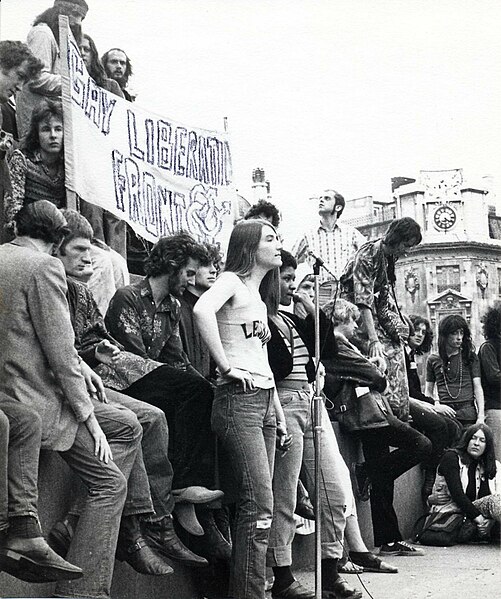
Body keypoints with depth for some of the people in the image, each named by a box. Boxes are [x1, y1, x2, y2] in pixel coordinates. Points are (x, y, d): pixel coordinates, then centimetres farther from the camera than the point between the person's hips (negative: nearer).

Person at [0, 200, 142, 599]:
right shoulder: (44, 267, -15)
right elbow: (61, 352, -18)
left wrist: (78, 367, 15)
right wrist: (88, 416, -10)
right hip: (37, 403, -9)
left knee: (127, 427, 18)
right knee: (110, 482, -1)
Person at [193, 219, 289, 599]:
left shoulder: (258, 297, 24)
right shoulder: (232, 281, -3)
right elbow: (202, 310, -26)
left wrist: (279, 415, 21)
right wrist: (226, 365, -21)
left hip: (264, 402, 9)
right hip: (239, 398, -9)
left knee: (259, 506, 6)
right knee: (260, 504, -15)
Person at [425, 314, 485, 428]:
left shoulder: (470, 356, 11)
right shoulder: (433, 360, 11)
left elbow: (478, 388, 7)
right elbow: (428, 392, 15)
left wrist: (481, 416, -4)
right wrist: (436, 406, -6)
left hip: (468, 413, 0)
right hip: (444, 414, 0)